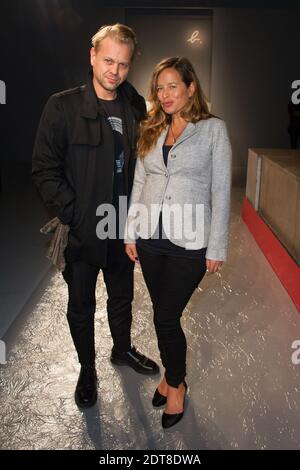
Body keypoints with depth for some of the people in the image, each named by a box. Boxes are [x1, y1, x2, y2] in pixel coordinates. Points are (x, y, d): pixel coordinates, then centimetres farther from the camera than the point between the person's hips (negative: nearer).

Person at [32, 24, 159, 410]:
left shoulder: (136, 108, 2)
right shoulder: (63, 106, -10)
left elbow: (141, 163, 9)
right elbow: (44, 169, -11)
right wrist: (72, 215, -16)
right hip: (82, 230, -3)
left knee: (122, 295, 21)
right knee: (81, 305, 13)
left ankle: (122, 349, 47)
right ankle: (87, 369, 36)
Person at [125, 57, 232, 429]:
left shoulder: (214, 129, -4)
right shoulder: (151, 130, 8)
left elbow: (221, 192, -6)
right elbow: (138, 184, 10)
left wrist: (216, 248, -8)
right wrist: (131, 233, 6)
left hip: (189, 243, -4)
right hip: (150, 238, 4)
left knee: (166, 317, 0)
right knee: (163, 314, 14)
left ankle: (175, 383, 28)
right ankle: (173, 376, 38)